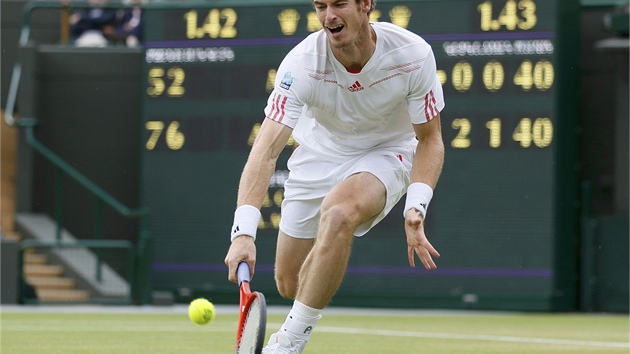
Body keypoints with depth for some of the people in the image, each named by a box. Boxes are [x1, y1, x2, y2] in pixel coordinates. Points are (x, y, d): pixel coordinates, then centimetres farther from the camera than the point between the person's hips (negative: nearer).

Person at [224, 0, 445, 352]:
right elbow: (266, 150, -33)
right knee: (290, 284, 3)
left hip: (385, 154, -2)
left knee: (339, 211, -36)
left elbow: (430, 140, -12)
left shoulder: (414, 54, -25)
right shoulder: (301, 62, -27)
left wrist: (416, 207, -30)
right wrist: (243, 232, -46)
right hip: (318, 156, 2)